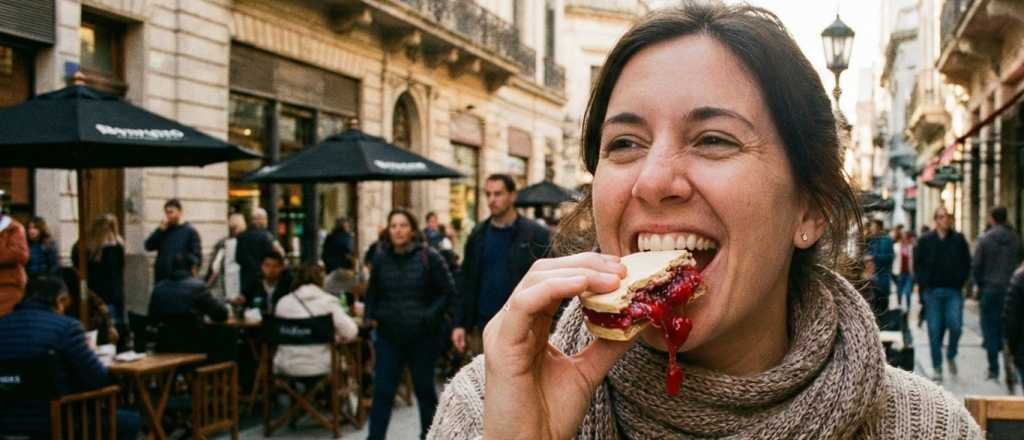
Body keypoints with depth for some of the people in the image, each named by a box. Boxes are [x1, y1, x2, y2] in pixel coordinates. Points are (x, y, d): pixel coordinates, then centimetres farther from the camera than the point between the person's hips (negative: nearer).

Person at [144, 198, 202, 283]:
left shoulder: (190, 231, 2)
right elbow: (149, 246, 4)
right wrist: (161, 230, -5)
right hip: (161, 278, 4)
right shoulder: (163, 231, 15)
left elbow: (196, 256, -5)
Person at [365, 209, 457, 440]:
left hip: (422, 337, -2)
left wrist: (430, 316, -14)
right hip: (389, 336, 2)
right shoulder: (380, 257, 2)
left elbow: (448, 291, -5)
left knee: (424, 388, 12)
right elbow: (373, 292, 16)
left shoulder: (428, 256, -7)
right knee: (382, 390, -1)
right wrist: (371, 315, 1)